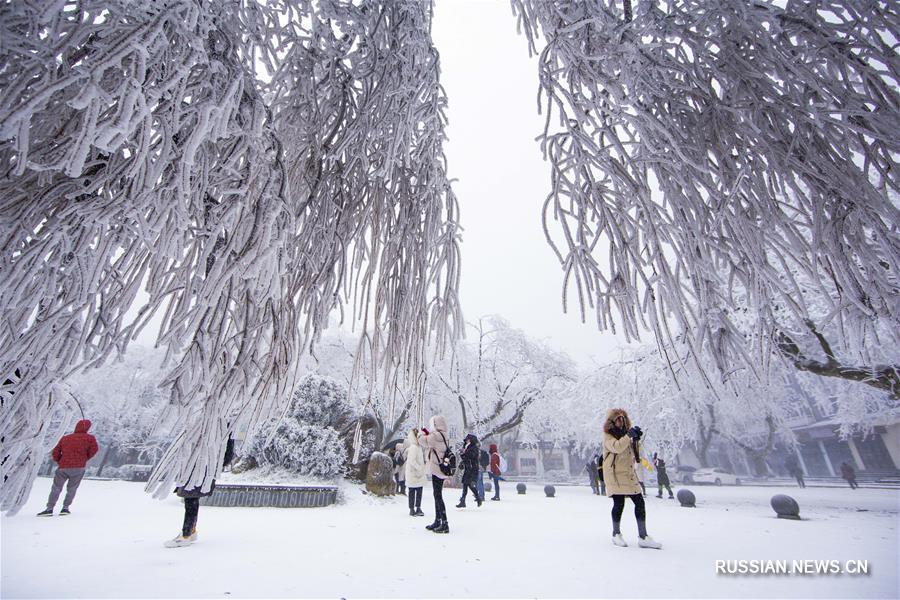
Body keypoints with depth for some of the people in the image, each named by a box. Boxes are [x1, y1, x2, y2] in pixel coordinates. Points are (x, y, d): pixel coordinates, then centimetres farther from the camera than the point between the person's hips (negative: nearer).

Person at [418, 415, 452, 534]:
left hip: (437, 470, -10)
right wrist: (426, 434, 11)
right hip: (441, 470, 10)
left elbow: (423, 441, -13)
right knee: (437, 496, 18)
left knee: (438, 496, -4)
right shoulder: (444, 437, 11)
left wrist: (422, 433, 6)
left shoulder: (436, 436, -18)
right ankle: (437, 521, 29)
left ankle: (445, 524, -1)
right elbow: (429, 445, 19)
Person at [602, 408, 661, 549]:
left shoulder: (625, 433, 16)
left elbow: (635, 452, 19)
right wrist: (629, 435, -25)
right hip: (615, 474, -7)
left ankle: (643, 537, 10)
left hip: (629, 474, 7)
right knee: (619, 503, -3)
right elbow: (617, 447, -26)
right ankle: (616, 534, 16)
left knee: (639, 502, 2)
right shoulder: (608, 436, -6)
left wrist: (636, 440, 2)